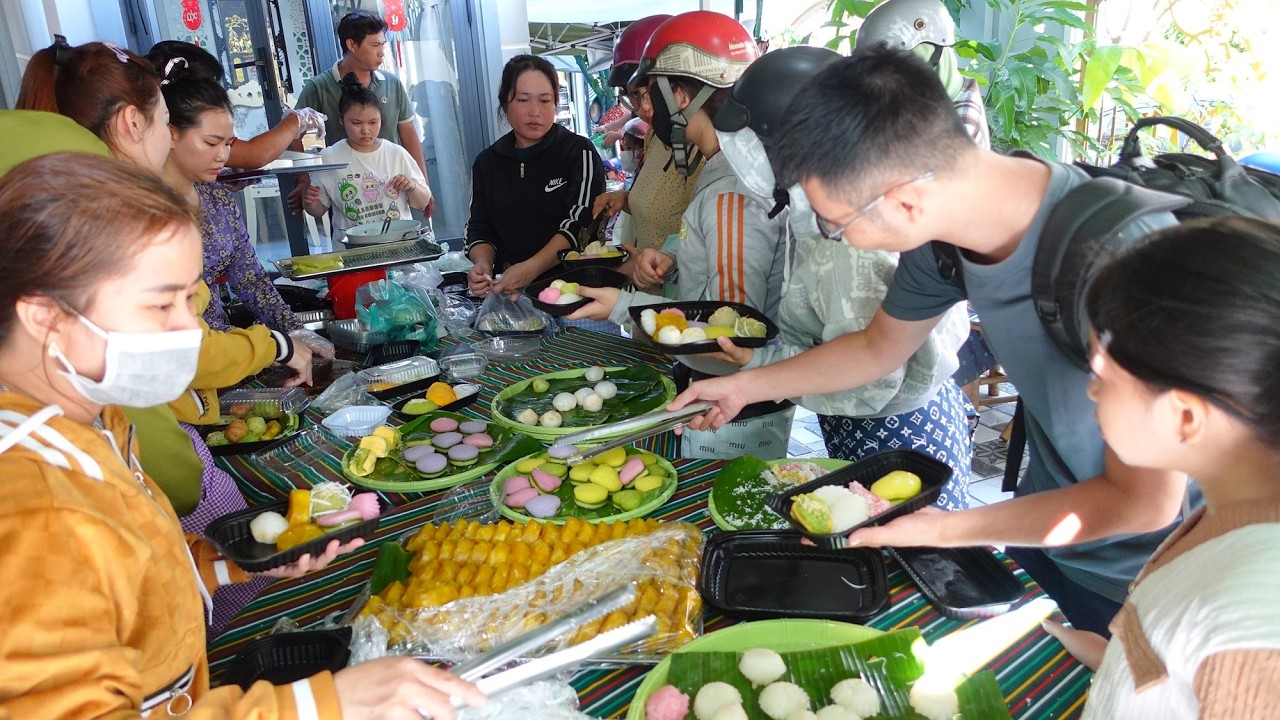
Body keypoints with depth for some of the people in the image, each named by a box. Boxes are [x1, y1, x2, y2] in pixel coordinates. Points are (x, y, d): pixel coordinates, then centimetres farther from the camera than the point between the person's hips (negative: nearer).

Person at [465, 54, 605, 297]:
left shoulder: (579, 152, 5)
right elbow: (480, 229, 16)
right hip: (509, 290, 4)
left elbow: (580, 223, -7)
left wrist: (532, 268, -20)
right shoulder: (487, 163, 17)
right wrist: (483, 264, -7)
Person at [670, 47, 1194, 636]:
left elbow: (1144, 501, -26)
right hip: (1042, 529, 6)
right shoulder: (939, 223, -16)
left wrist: (941, 531, -23)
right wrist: (745, 386, 7)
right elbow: (877, 348, 5)